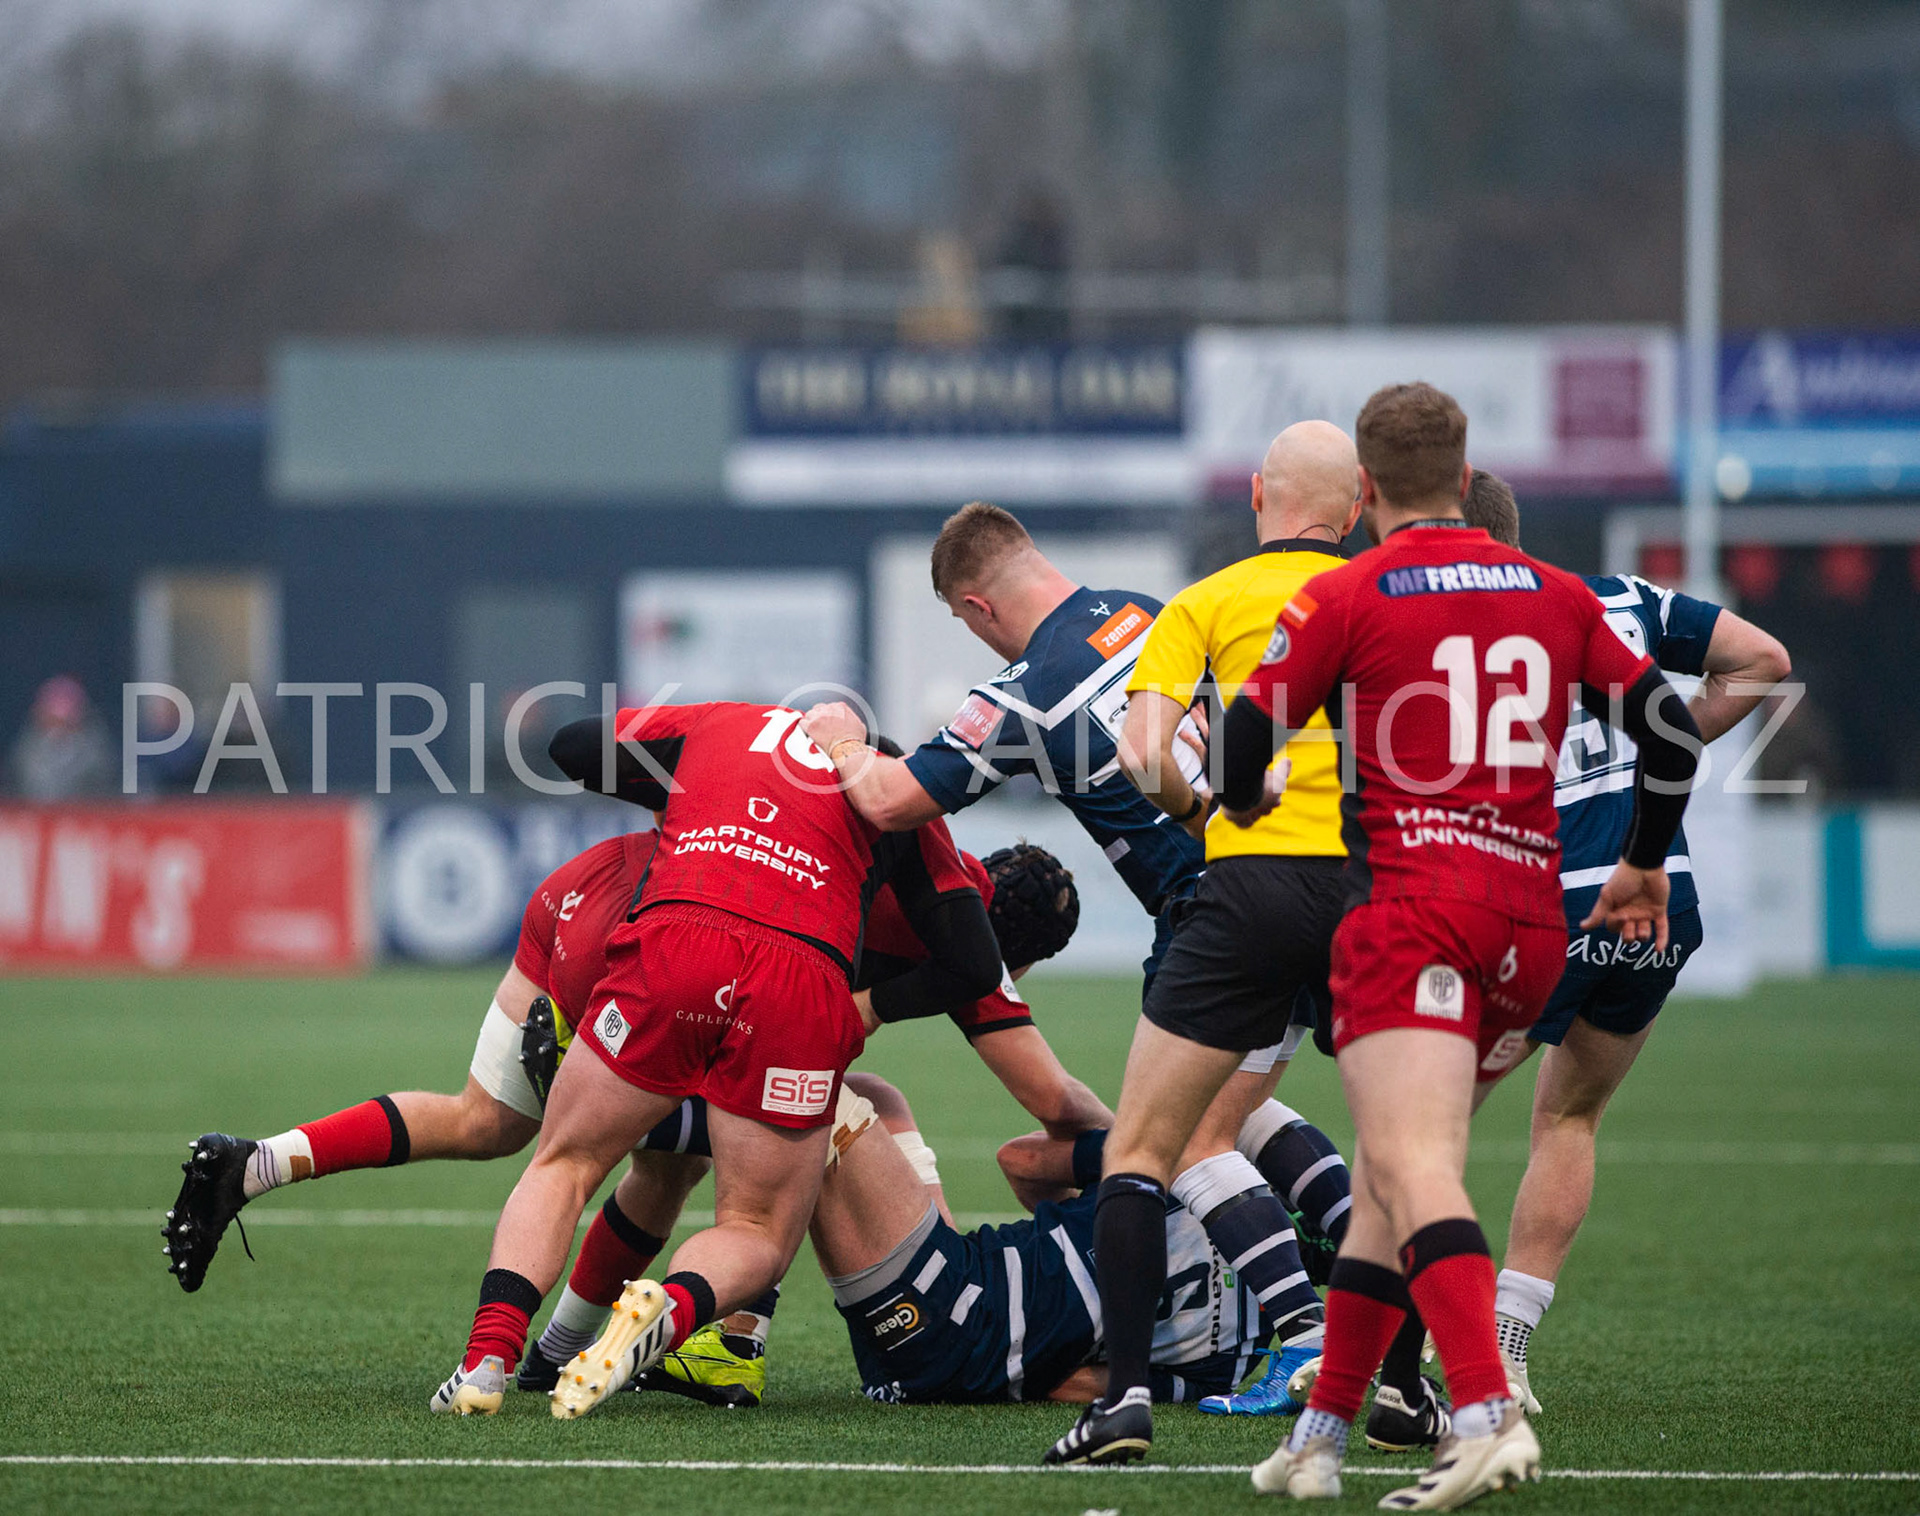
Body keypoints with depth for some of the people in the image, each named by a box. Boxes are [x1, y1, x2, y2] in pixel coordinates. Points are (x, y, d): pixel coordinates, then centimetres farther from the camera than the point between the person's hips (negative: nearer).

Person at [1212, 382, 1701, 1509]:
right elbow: (1672, 733, 18)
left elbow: (1242, 749, 2)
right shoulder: (1556, 594, 16)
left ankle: (1488, 1415, -39)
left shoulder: (1344, 598, 1)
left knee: (1412, 1167, -19)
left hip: (1414, 902, -6)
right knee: (1392, 1169, 17)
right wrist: (1644, 868, 34)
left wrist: (1246, 802, 26)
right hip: (1533, 916, 6)